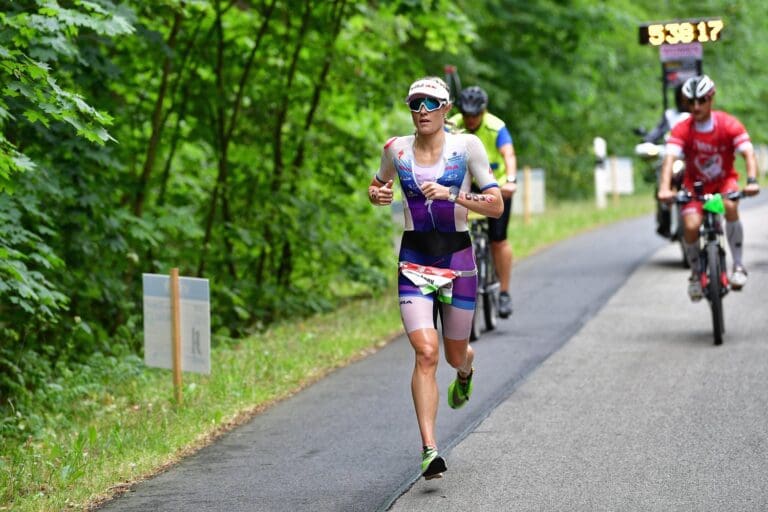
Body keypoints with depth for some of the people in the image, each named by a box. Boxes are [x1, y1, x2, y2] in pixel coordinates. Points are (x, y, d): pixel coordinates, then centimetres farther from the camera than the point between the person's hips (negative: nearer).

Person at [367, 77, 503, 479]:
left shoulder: (467, 146, -6)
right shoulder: (396, 149, 0)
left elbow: (496, 206, -9)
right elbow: (377, 185, 20)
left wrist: (452, 194, -23)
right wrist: (376, 193, -4)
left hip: (457, 257, 0)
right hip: (414, 260, 0)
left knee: (455, 355, 15)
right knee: (425, 353, -16)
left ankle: (465, 371, 55)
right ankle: (429, 450, -16)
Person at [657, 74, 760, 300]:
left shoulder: (729, 124, -18)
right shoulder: (682, 129, -18)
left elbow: (748, 153, -27)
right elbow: (670, 158, -30)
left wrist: (752, 181, -46)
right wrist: (665, 189, -48)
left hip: (724, 181, -1)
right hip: (696, 184, 1)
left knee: (730, 206, -33)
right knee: (691, 226, -22)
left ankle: (738, 265, -20)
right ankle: (696, 275, 5)